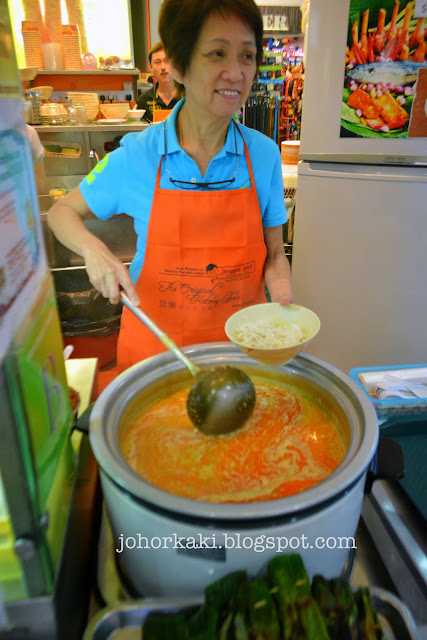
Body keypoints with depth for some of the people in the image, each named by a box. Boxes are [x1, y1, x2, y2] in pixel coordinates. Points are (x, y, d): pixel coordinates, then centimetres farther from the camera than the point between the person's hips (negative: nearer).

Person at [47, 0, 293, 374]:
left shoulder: (264, 154, -7)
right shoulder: (136, 157, -11)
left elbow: (274, 255, 1)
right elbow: (63, 212, 2)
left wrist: (283, 296, -20)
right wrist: (93, 249, -18)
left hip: (241, 341, 1)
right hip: (154, 342, 0)